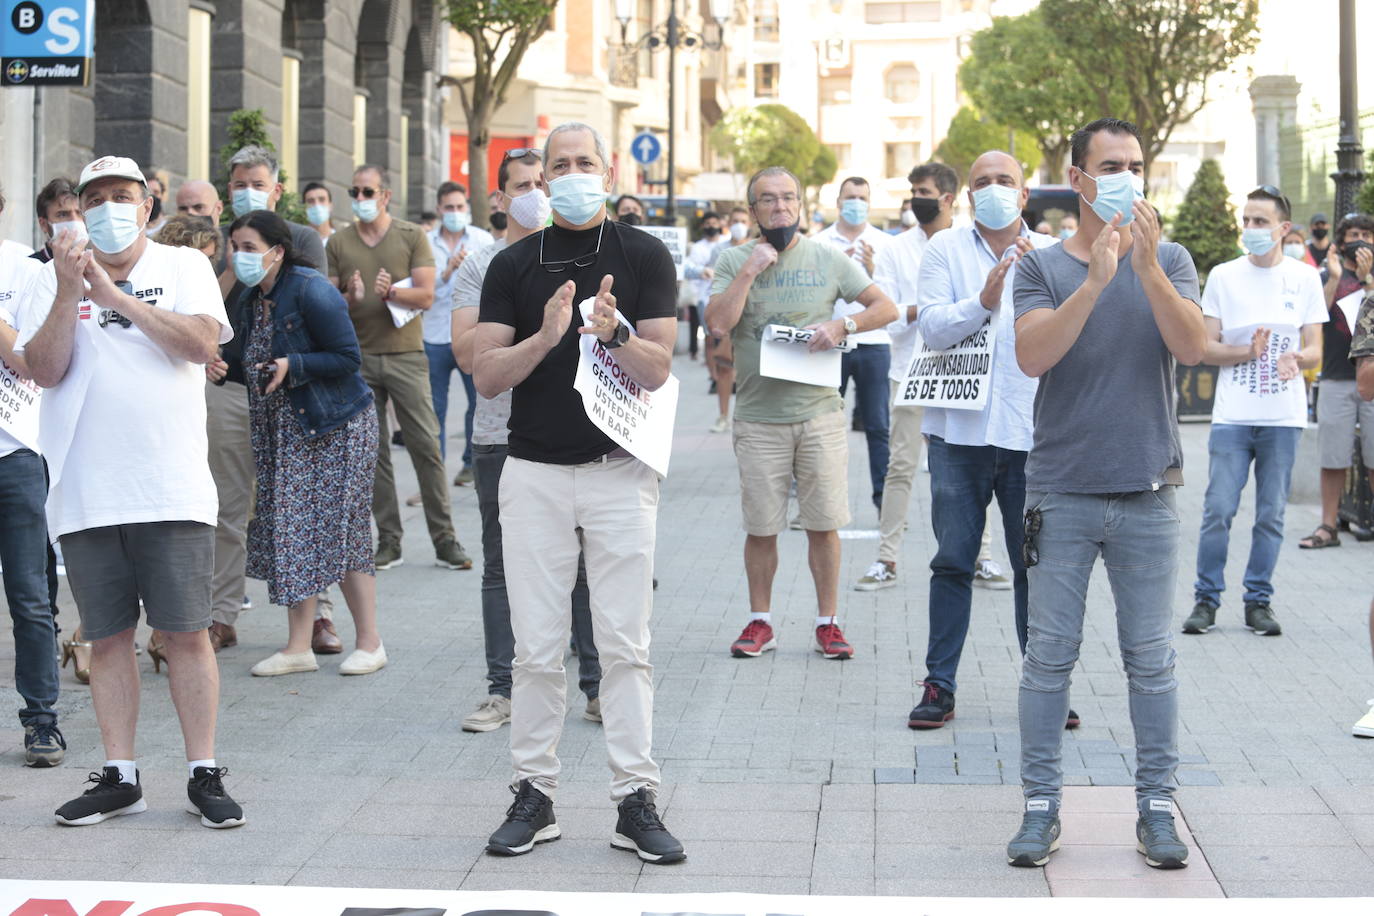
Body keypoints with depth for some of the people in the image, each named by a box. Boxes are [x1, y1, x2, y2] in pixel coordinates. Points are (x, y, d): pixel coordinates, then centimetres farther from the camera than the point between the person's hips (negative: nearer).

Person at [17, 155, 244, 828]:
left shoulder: (185, 267, 6)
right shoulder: (53, 278, 8)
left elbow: (201, 344, -9)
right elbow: (44, 369, -3)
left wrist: (115, 294, -11)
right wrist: (70, 291, -14)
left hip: (173, 489, -1)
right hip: (86, 494, 2)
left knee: (187, 632, -1)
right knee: (108, 638, 7)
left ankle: (204, 774, 7)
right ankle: (119, 777, 16)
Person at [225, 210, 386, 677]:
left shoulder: (311, 292, -17)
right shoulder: (250, 300, 8)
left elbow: (348, 357, -16)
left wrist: (292, 366, -24)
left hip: (336, 427, -7)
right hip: (283, 432, 7)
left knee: (338, 531, -4)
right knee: (291, 532, 4)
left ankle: (370, 641, 7)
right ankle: (298, 647, 9)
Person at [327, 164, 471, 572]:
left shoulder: (412, 236, 3)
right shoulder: (338, 243, 8)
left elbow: (426, 296, -4)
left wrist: (391, 293, -21)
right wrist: (351, 298, -15)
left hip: (406, 354, -2)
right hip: (359, 358, 2)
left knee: (426, 445, -4)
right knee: (373, 450, 3)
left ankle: (444, 539, 2)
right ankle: (388, 540, 10)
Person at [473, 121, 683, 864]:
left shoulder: (644, 257, 2)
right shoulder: (514, 265, 6)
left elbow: (657, 370, -4)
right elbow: (487, 375, -1)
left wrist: (613, 333, -24)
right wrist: (547, 336, -18)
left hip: (619, 469, -1)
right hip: (535, 470, 1)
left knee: (624, 643, -1)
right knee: (536, 647, 4)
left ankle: (636, 800, 4)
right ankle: (534, 794, 12)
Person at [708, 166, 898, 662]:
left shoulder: (828, 258, 5)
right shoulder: (733, 261, 3)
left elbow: (885, 307, 5)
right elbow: (718, 323, -10)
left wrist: (843, 325, -11)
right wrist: (750, 270, -13)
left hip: (819, 411, 0)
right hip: (758, 415, 0)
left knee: (823, 523, 2)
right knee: (761, 526, 5)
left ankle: (827, 622, 14)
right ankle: (759, 622, 18)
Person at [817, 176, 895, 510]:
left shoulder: (884, 243, 7)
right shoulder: (819, 242, 7)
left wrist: (874, 272, -18)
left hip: (873, 342, 0)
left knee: (879, 425, 1)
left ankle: (883, 494, 6)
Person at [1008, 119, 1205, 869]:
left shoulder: (1168, 260, 5)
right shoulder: (1042, 267, 3)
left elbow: (1192, 347, -11)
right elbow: (1032, 357, -14)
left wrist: (1146, 266, -23)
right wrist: (1096, 280, -23)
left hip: (1147, 493, 1)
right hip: (1061, 494, -1)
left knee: (1150, 659, 5)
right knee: (1049, 656, 2)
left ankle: (1157, 805, 13)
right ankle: (1041, 805, 10)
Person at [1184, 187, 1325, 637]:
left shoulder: (1305, 278, 6)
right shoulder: (1223, 276, 5)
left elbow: (1315, 350, 5)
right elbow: (1205, 347, 3)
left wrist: (1296, 358, -18)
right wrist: (1247, 351, -15)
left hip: (1283, 417, 1)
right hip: (1232, 414, -1)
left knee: (1271, 515, 4)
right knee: (1218, 510, -6)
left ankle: (1258, 601, 14)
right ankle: (1206, 599, 6)